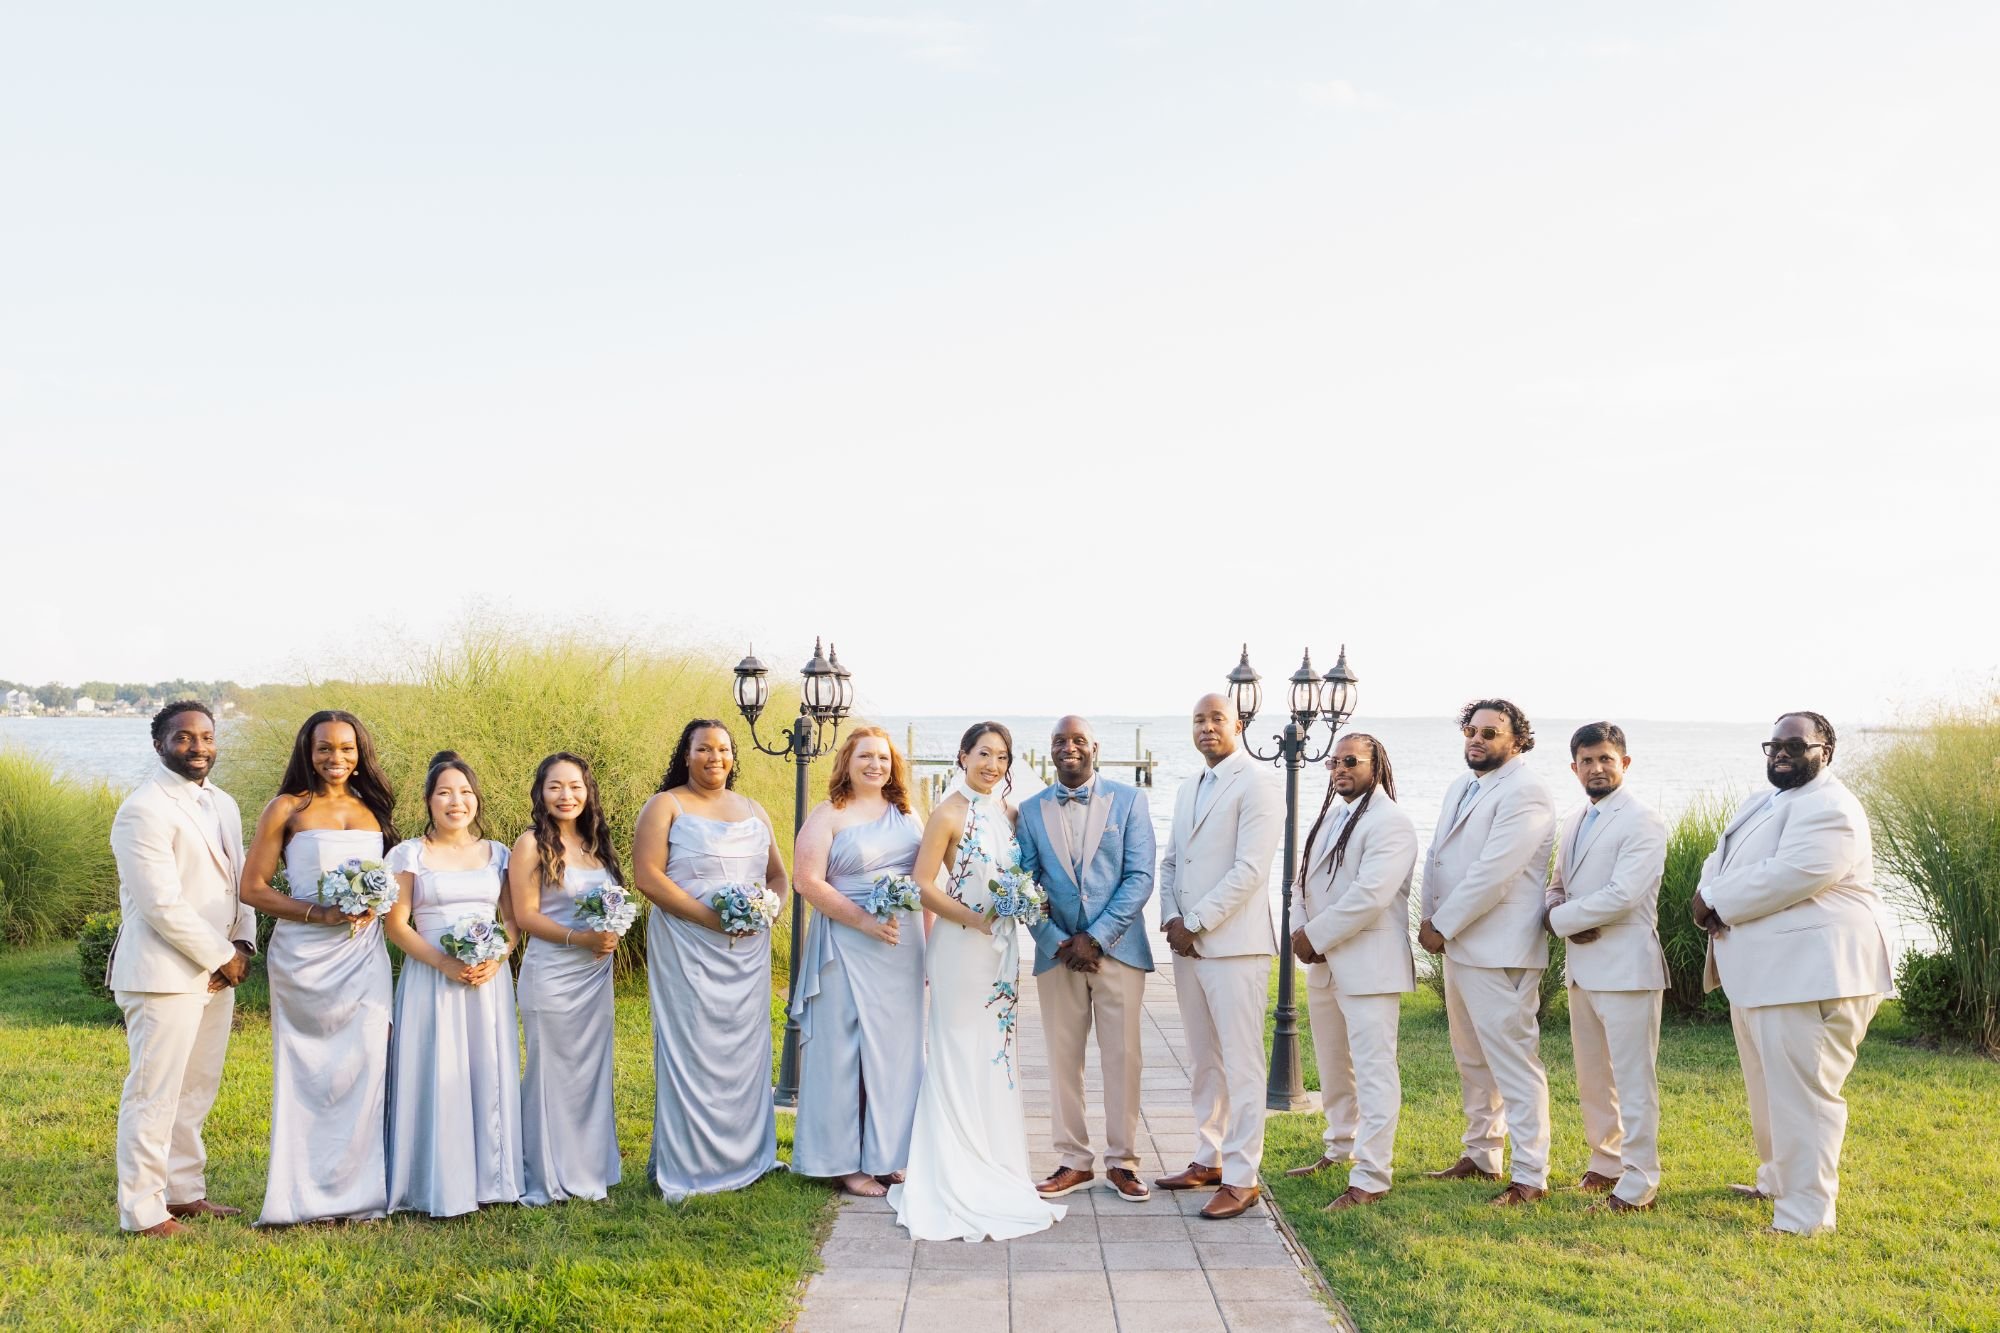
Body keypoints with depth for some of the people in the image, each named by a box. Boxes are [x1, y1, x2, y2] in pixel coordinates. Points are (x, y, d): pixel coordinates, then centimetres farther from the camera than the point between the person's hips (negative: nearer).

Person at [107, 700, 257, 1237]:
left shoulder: (223, 805, 12)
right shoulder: (144, 810, -15)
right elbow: (163, 904, -20)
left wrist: (243, 944, 1)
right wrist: (222, 958, -13)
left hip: (215, 972, 8)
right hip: (165, 974, -8)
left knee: (196, 1090, 16)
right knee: (154, 1093, -2)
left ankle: (184, 1190, 27)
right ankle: (142, 1210, 8)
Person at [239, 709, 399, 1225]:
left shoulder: (374, 810, 12)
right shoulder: (287, 809, 0)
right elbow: (253, 888, -4)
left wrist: (374, 907, -2)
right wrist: (319, 914, -15)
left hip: (363, 955, 4)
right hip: (305, 957, -3)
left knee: (365, 1067, -1)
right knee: (307, 1072, 0)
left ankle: (356, 1191, 9)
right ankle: (303, 1194, 10)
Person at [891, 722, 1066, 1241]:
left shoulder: (1009, 814, 9)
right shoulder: (949, 814, -10)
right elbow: (923, 886, -13)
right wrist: (975, 920, -18)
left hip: (1002, 946, 6)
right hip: (960, 946, -6)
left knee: (996, 1052, 12)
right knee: (960, 1052, 1)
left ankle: (994, 1160, 23)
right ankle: (959, 1174, 11)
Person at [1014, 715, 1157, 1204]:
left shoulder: (1129, 800, 0)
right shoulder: (1031, 810, 6)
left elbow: (1140, 877, -5)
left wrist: (1096, 938, -12)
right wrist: (1059, 943, -8)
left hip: (1117, 948, -2)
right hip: (1057, 951, 2)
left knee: (1122, 1057, 2)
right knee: (1063, 1059, 6)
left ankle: (1122, 1161, 13)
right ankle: (1073, 1162, 16)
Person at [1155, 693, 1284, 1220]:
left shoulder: (1257, 784, -9)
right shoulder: (1187, 791, 18)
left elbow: (1249, 869, -16)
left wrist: (1196, 924, -14)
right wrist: (1171, 917, 1)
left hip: (1234, 944, -8)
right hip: (1188, 943, 8)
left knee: (1240, 1063, -3)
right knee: (1203, 1061, 14)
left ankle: (1241, 1179, 1)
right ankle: (1208, 1160, 24)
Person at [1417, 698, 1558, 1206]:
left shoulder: (1524, 794, -14)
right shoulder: (1461, 786, 14)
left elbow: (1492, 874, -21)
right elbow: (1438, 856, 15)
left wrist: (1442, 926, -15)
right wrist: (1430, 917, 1)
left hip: (1499, 951, -9)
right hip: (1458, 946, 9)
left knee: (1513, 1060, -6)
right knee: (1472, 1060, 18)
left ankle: (1530, 1177, 0)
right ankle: (1481, 1156, 30)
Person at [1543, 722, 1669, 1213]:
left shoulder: (1642, 823, -11)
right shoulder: (1573, 824, 15)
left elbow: (1623, 894, -20)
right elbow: (1558, 883, 20)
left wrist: (1558, 919, -11)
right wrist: (1557, 906, -5)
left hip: (1625, 966, -8)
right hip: (1581, 965, 8)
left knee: (1633, 1079, -4)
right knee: (1592, 1076, 16)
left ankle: (1637, 1186, 2)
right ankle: (1605, 1163, 29)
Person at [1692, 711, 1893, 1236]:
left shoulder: (1828, 808, -14)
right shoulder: (1762, 804, 18)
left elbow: (1792, 874, -25)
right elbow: (1722, 859, 15)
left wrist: (1716, 901, -15)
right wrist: (1710, 896, -8)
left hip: (1810, 973, -10)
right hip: (1762, 973, 10)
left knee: (1800, 1093, -7)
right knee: (1770, 1089, 21)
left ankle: (1804, 1217, -2)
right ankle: (1777, 1181, 37)